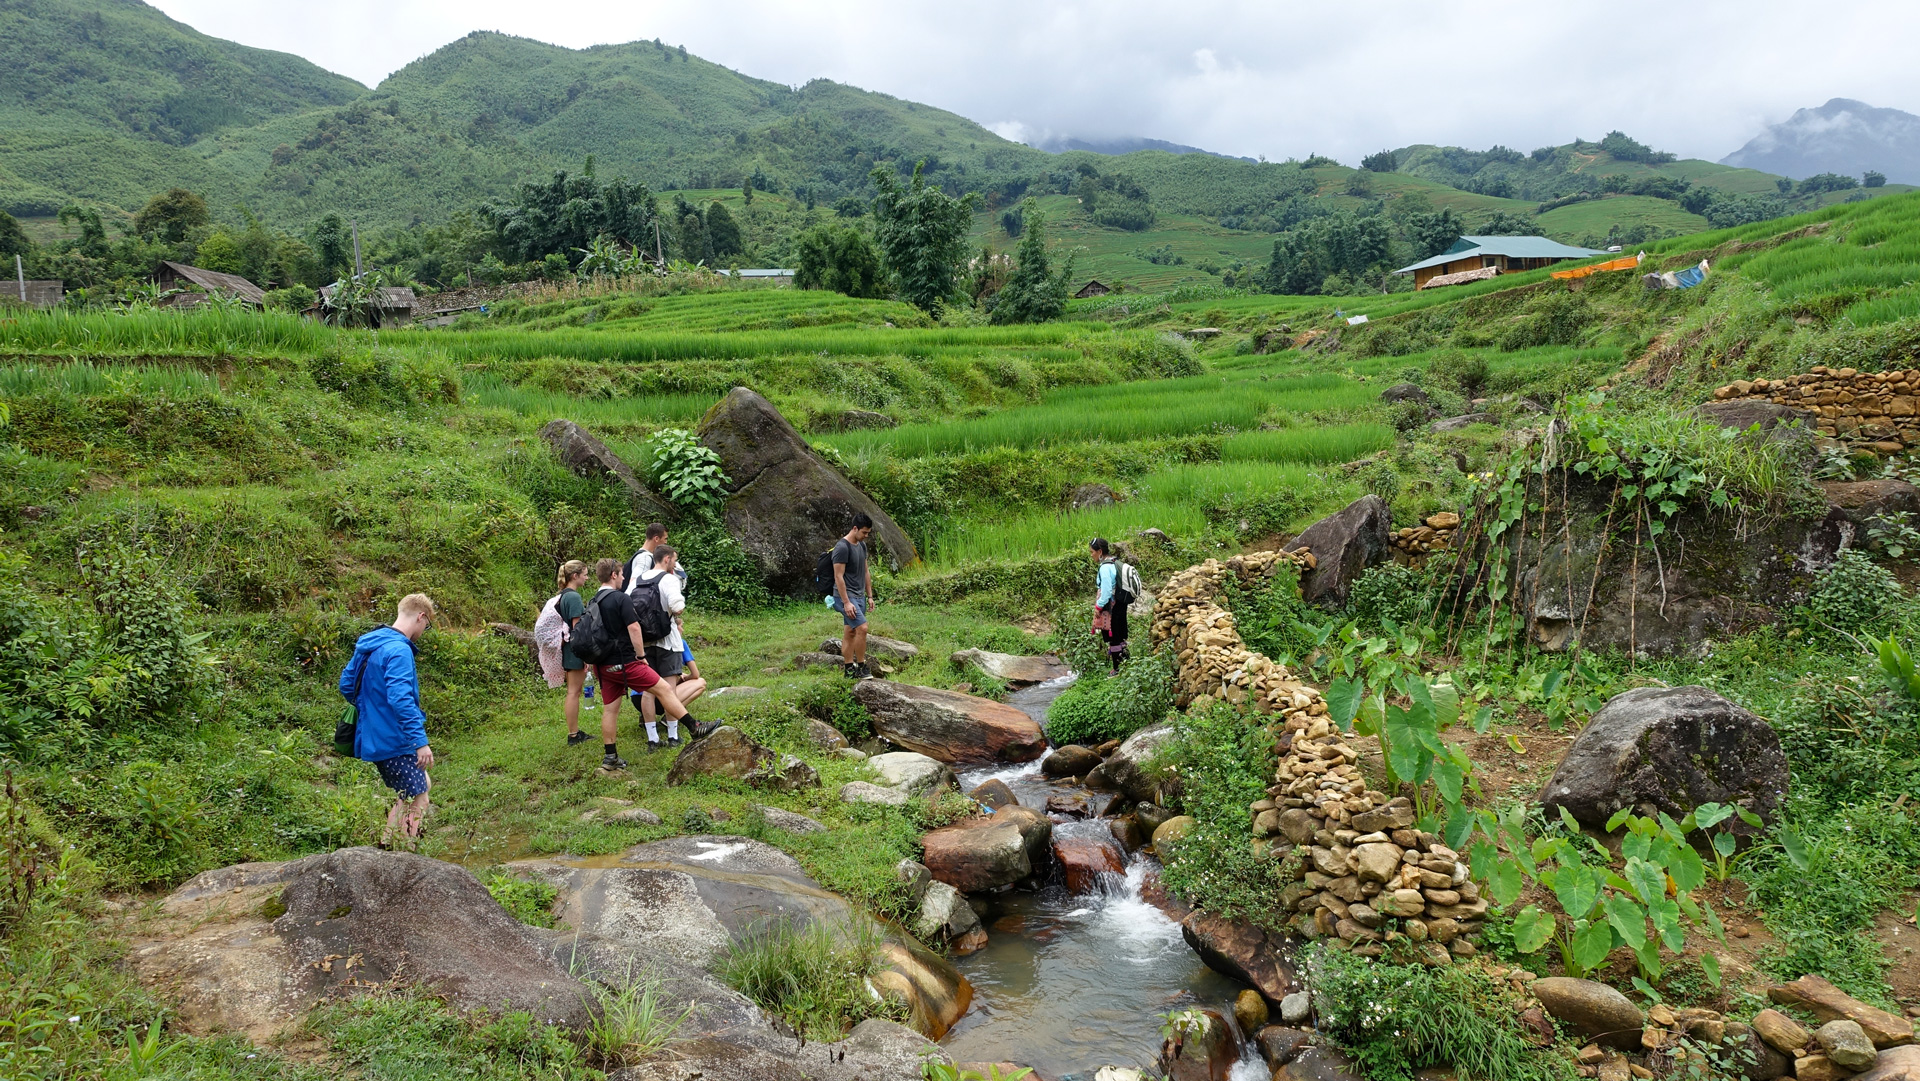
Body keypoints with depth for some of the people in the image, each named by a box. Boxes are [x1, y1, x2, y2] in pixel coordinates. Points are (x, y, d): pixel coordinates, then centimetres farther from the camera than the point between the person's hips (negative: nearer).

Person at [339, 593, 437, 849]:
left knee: (423, 785, 22)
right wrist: (420, 741, -29)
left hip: (373, 738, 10)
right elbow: (401, 700, -29)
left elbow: (346, 685, 18)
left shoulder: (369, 644, 10)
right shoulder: (399, 650, -20)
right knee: (417, 801, -1)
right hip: (394, 741, -10)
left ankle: (386, 847, 21)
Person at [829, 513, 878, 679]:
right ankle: (861, 668, -8)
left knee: (850, 632, 10)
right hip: (846, 596, -9)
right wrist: (846, 602, -21)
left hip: (859, 596, 9)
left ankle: (850, 671, 13)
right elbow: (838, 576, -18)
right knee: (862, 628, -17)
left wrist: (870, 596, 16)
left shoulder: (862, 545, 11)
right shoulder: (842, 547, -16)